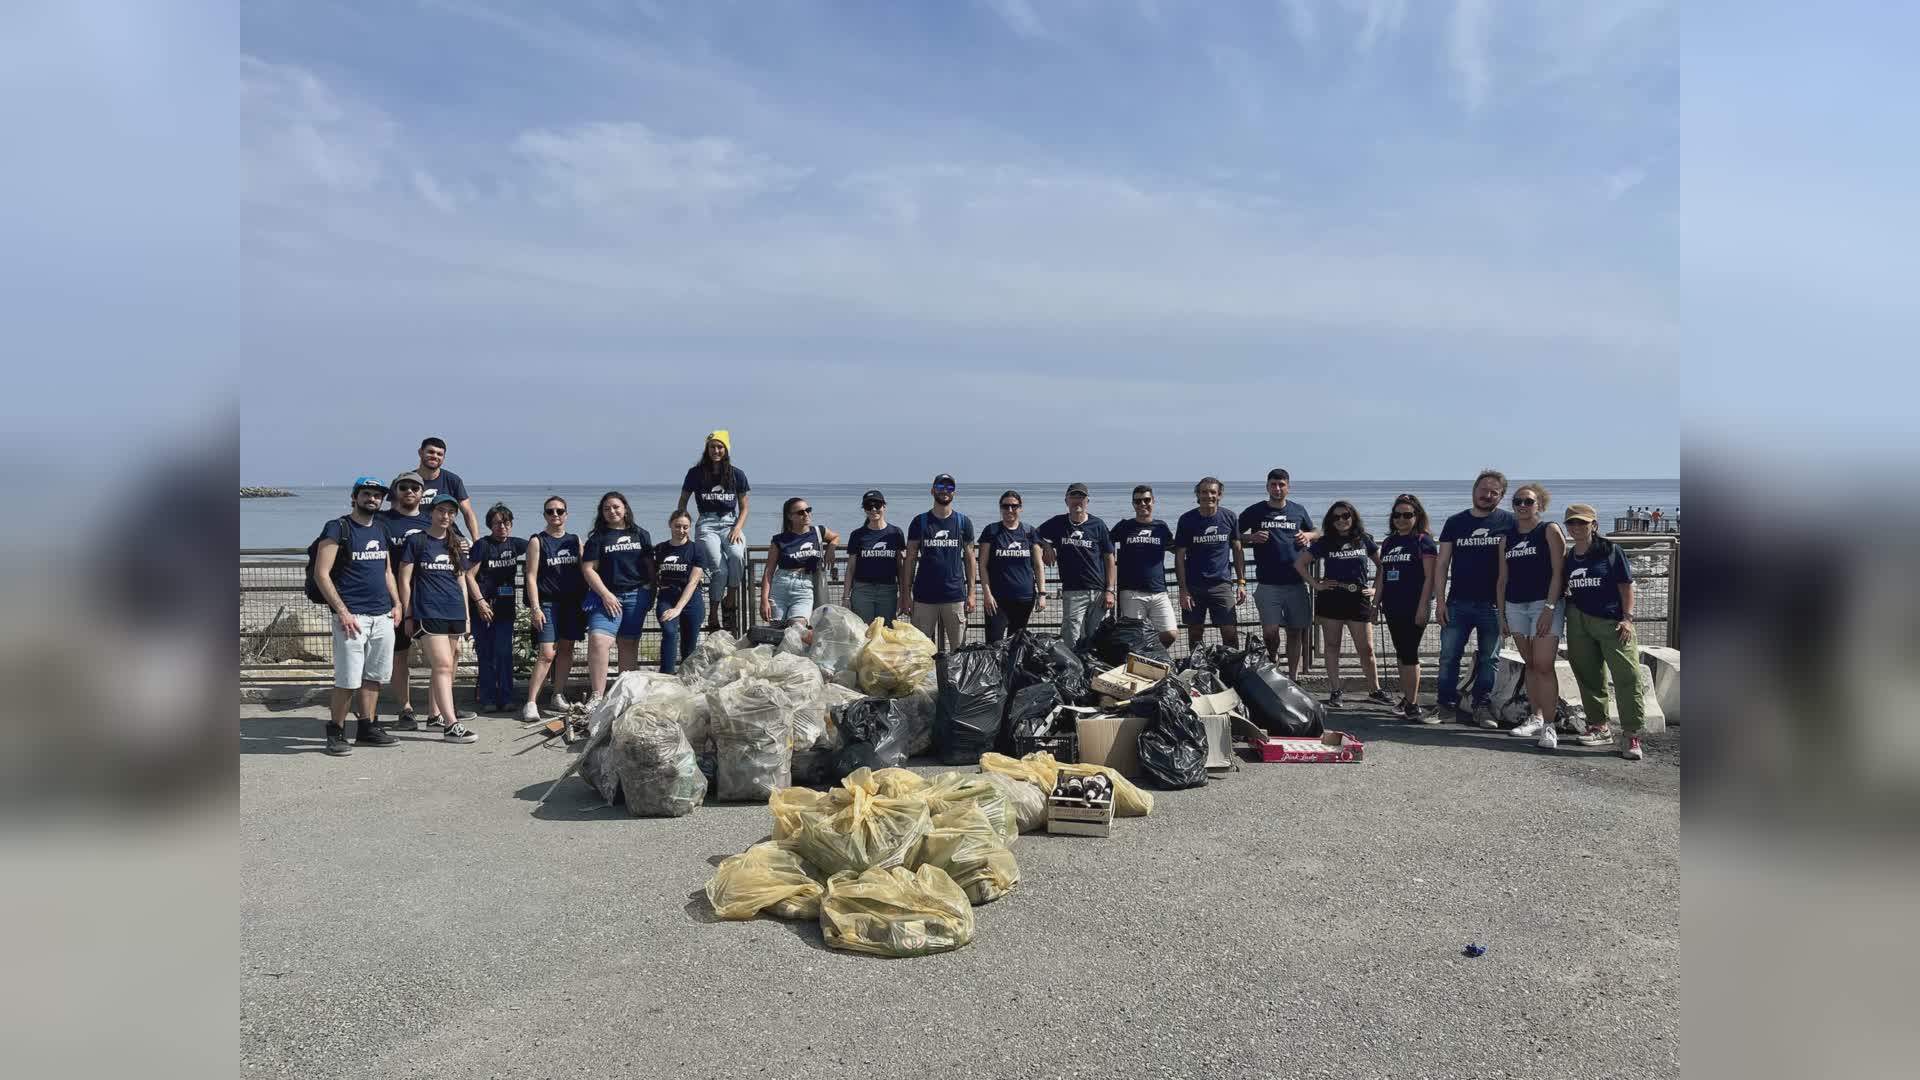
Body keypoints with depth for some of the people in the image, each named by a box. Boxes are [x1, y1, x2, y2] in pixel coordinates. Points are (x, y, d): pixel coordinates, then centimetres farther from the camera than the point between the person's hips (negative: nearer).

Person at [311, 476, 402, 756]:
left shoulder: (381, 530, 16)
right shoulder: (338, 529, -6)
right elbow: (321, 574, -11)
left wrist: (396, 604, 11)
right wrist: (342, 611, -16)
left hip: (383, 616, 7)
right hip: (352, 617, -7)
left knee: (374, 676, 10)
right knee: (348, 681, -7)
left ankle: (367, 728, 19)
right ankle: (335, 732, 6)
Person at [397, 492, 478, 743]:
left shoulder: (456, 545, 16)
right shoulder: (416, 541, 1)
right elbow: (405, 581, 0)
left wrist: (466, 617, 15)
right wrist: (408, 615, -4)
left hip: (455, 614, 6)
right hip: (429, 614, -6)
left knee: (440, 667, 12)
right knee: (443, 666, -14)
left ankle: (436, 715, 23)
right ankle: (451, 725, -19)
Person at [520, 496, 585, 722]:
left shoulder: (575, 540, 11)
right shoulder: (537, 541, 1)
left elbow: (583, 571, 14)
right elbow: (531, 576, -3)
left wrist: (586, 601, 7)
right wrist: (535, 608, -11)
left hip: (573, 602, 4)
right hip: (548, 602, -4)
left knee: (566, 649, 9)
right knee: (546, 654, -12)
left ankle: (559, 695, 21)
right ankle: (531, 702, -10)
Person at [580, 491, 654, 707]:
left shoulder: (640, 535, 12)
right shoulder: (598, 538, 5)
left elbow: (650, 567, 15)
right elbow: (588, 569, -1)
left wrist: (650, 592, 6)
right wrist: (606, 595, -10)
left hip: (636, 596, 2)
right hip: (607, 597, -2)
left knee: (629, 645, 5)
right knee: (598, 641, -19)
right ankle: (597, 696, -17)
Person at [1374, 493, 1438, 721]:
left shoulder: (1423, 541, -4)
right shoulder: (1389, 543, 15)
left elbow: (1429, 577, -9)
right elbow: (1381, 575, 19)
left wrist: (1423, 607, -16)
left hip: (1414, 607, -6)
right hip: (1393, 608, 7)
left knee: (1409, 654, -8)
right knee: (1401, 653, 12)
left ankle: (1411, 705, -5)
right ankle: (1407, 698, 21)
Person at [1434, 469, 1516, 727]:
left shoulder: (1508, 523, 3)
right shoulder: (1455, 522, 8)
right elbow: (1442, 563, 7)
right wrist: (1440, 600, -1)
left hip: (1493, 604, -1)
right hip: (1458, 603, 1)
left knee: (1489, 658, 6)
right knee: (1449, 656, -1)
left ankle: (1482, 706, 14)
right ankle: (1447, 704, 7)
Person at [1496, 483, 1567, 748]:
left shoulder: (1550, 530, -1)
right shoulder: (1507, 537, 13)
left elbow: (1558, 572, -8)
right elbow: (1503, 578, 15)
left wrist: (1549, 608, -16)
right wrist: (1501, 614, 10)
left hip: (1544, 604, -5)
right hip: (1515, 606, 5)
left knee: (1544, 666, -11)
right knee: (1530, 665, 11)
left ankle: (1549, 727, -9)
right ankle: (1535, 718, 19)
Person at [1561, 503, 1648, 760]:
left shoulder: (1610, 551, -1)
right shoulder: (1569, 558, 11)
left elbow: (1626, 585, -3)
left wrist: (1627, 618, -11)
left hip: (1612, 621, -5)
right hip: (1579, 622, 5)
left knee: (1627, 675, -11)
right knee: (1589, 676, 9)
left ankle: (1630, 735, -7)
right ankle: (1599, 727, 21)